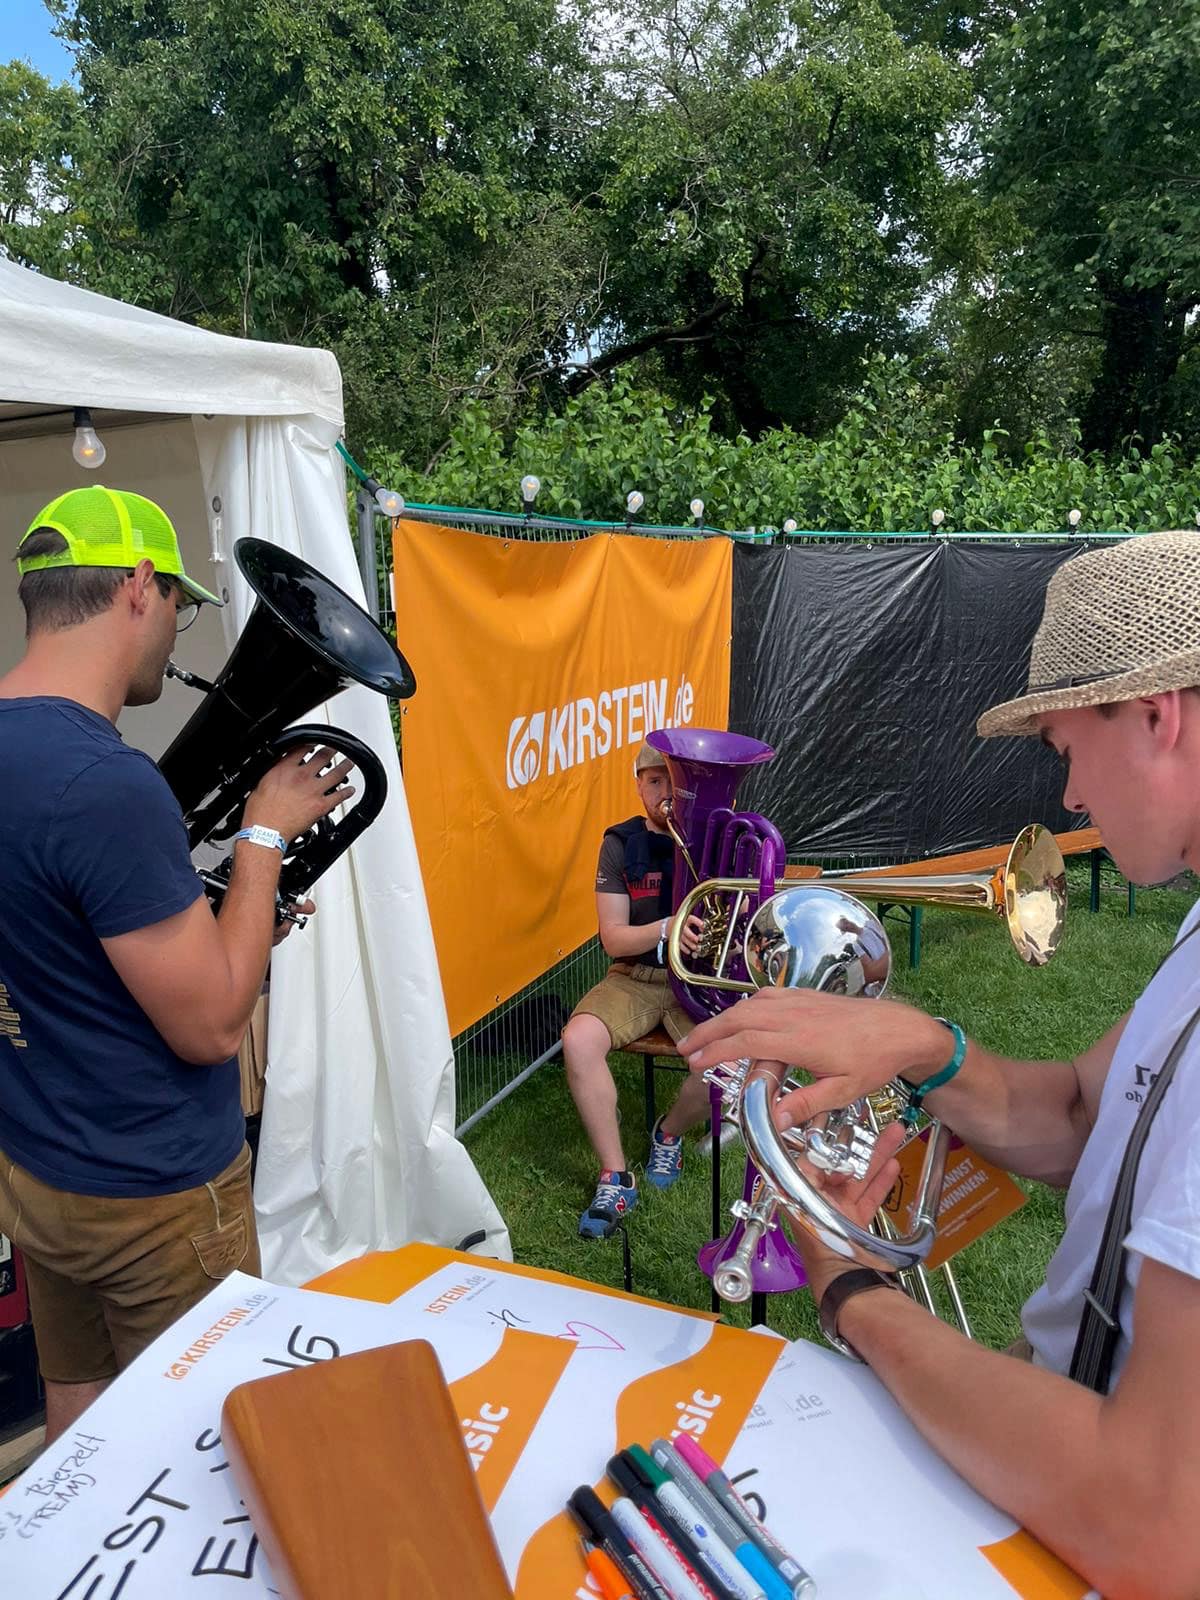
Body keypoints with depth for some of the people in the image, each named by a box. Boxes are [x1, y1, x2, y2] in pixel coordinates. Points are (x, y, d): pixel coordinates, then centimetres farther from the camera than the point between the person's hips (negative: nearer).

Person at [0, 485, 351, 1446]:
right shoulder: (105, 782, -29)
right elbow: (213, 1024, -24)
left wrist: (222, 928, 9)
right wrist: (266, 834, -16)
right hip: (151, 1192, -8)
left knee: (77, 1405, 25)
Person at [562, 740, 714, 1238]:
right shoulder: (622, 844, -1)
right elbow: (613, 939, -7)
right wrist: (667, 928, -26)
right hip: (635, 976, 1)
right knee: (579, 1041, -28)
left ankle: (669, 1133, 5)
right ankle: (615, 1178, -13)